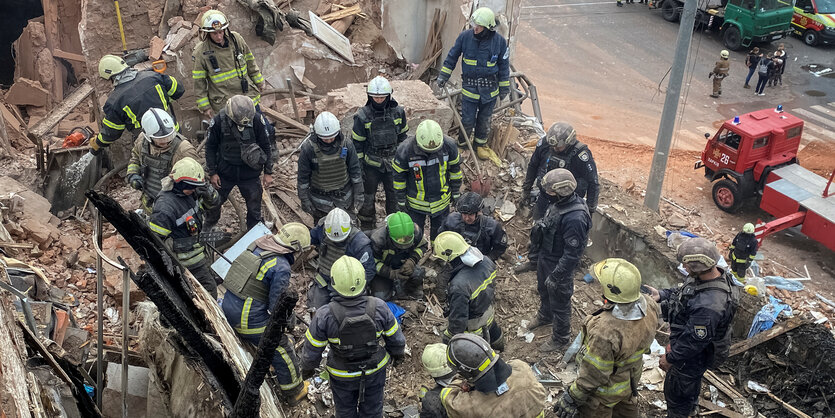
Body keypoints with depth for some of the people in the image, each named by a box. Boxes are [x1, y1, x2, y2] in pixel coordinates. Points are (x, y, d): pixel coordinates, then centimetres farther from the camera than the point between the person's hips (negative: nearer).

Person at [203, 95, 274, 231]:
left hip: (250, 173, 0)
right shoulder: (218, 121, -18)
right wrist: (212, 172, -4)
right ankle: (207, 228, 45)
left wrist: (268, 172, -2)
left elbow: (266, 146, -5)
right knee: (215, 202, 17)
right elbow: (210, 147, -4)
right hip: (225, 172, 1)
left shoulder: (257, 119, -17)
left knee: (254, 207, 9)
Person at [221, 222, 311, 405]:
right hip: (249, 320, -9)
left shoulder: (257, 246, 4)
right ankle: (294, 393, 26)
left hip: (228, 308, 9)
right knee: (281, 349, 10)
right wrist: (286, 320, 5)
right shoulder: (281, 267, -20)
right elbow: (277, 304, -17)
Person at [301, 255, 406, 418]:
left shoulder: (324, 316, -32)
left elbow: (312, 351, -17)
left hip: (342, 374, -1)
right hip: (375, 369, 1)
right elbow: (396, 339, -11)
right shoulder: (379, 307, -28)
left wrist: (307, 368, 6)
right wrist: (399, 354, 11)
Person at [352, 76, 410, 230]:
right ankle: (366, 226, 31)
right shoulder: (362, 116, -16)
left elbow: (403, 136, 6)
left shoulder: (398, 112, -8)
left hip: (392, 162, 2)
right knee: (368, 196, 12)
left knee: (394, 195, 15)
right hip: (371, 164, -2)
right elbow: (357, 143, -8)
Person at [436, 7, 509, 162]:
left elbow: (504, 66, 2)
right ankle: (461, 143, 22)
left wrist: (504, 88, 6)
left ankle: (480, 144, 35)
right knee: (467, 120, -1)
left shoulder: (499, 41, -9)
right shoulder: (465, 37, -10)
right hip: (469, 87, -1)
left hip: (489, 89, 1)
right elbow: (452, 57, 4)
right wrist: (443, 76, 5)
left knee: (484, 120, 14)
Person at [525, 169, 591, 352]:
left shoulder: (575, 218, -36)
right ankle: (544, 316, 61)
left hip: (559, 266, -9)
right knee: (543, 291, 32)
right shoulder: (559, 203, -7)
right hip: (545, 259, 9)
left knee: (559, 303, 13)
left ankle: (560, 339, 36)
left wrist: (556, 277, -24)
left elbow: (572, 253, -30)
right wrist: (534, 253, 18)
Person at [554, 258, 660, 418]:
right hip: (632, 376, 6)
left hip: (606, 390, -6)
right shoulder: (649, 306, -24)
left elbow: (593, 374, -31)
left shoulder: (605, 332, -46)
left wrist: (572, 398, -15)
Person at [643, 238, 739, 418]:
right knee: (691, 383, 36)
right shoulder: (716, 274, -15)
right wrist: (661, 295, -9)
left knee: (676, 393, 16)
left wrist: (670, 358, -17)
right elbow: (684, 293, 4)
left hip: (692, 356, -9)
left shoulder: (708, 306, -44)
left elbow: (693, 341, -32)